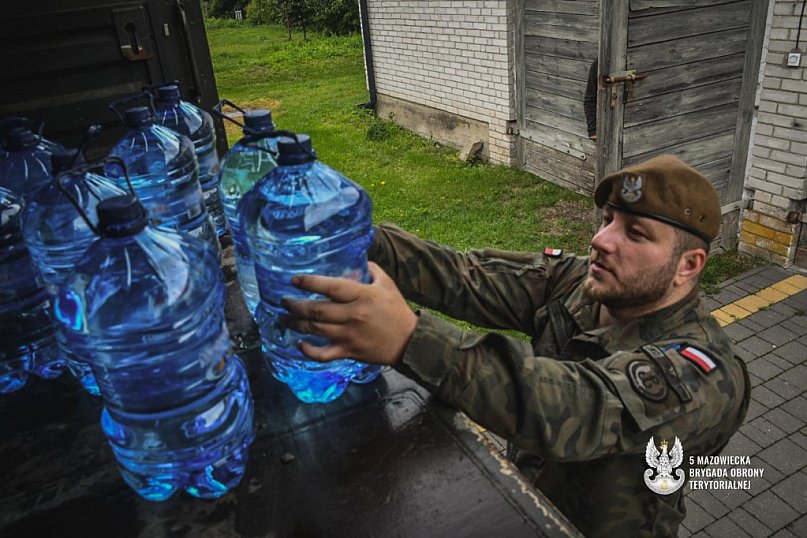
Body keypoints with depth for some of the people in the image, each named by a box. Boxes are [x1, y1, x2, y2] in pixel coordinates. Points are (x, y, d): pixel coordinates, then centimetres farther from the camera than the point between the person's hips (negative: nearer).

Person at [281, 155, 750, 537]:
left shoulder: (702, 375, -28)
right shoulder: (578, 282, -10)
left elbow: (579, 409, -45)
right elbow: (468, 277, -20)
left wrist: (408, 339, -56)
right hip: (525, 492, 5)